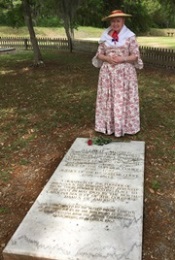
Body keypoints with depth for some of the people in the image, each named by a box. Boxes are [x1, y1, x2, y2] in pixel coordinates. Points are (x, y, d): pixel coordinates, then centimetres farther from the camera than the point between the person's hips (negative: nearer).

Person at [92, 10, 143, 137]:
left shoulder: (130, 36, -2)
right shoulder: (105, 36, 7)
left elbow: (135, 56, -3)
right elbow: (99, 54, 9)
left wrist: (122, 59, -17)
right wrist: (107, 58, -11)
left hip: (125, 73, -3)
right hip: (108, 73, 3)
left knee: (123, 99, -1)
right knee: (108, 99, 5)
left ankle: (125, 126, 10)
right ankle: (108, 125, 16)